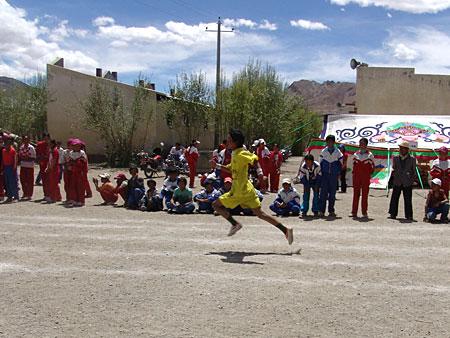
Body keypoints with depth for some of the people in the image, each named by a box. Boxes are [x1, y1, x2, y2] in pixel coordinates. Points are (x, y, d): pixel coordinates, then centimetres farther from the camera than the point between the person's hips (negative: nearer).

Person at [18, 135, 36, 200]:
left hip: (30, 166, -5)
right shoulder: (21, 148, 9)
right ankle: (25, 193, 24)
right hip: (23, 166, 5)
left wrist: (28, 158, -22)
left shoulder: (31, 148, -7)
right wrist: (20, 158, -3)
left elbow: (34, 158, -8)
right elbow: (19, 156, 17)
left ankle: (29, 195, 7)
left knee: (30, 181, 0)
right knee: (23, 180, 9)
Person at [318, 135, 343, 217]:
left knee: (332, 193, 4)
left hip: (334, 176, 0)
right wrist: (321, 172, 6)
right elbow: (321, 162, 12)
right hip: (325, 175, 0)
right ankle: (321, 210, -3)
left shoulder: (337, 152, 3)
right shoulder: (323, 151, 6)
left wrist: (339, 173, 3)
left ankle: (331, 211, 11)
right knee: (323, 192, -6)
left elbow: (340, 163, 8)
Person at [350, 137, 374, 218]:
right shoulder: (355, 154, 10)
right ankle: (354, 212, 5)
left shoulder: (370, 155, 3)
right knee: (356, 194, 2)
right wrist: (353, 173, 8)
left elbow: (372, 166, 8)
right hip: (356, 177, 2)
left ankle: (364, 212, 5)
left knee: (365, 195, 0)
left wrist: (370, 174, 0)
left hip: (366, 177, -2)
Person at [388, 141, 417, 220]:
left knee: (408, 200, 0)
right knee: (394, 198, 2)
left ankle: (409, 216, 7)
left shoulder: (412, 159, 3)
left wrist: (413, 180, -2)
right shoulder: (395, 158, 9)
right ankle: (392, 214, 11)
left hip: (407, 183, -2)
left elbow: (414, 171, 7)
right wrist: (393, 173, -2)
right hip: (397, 182, 2)